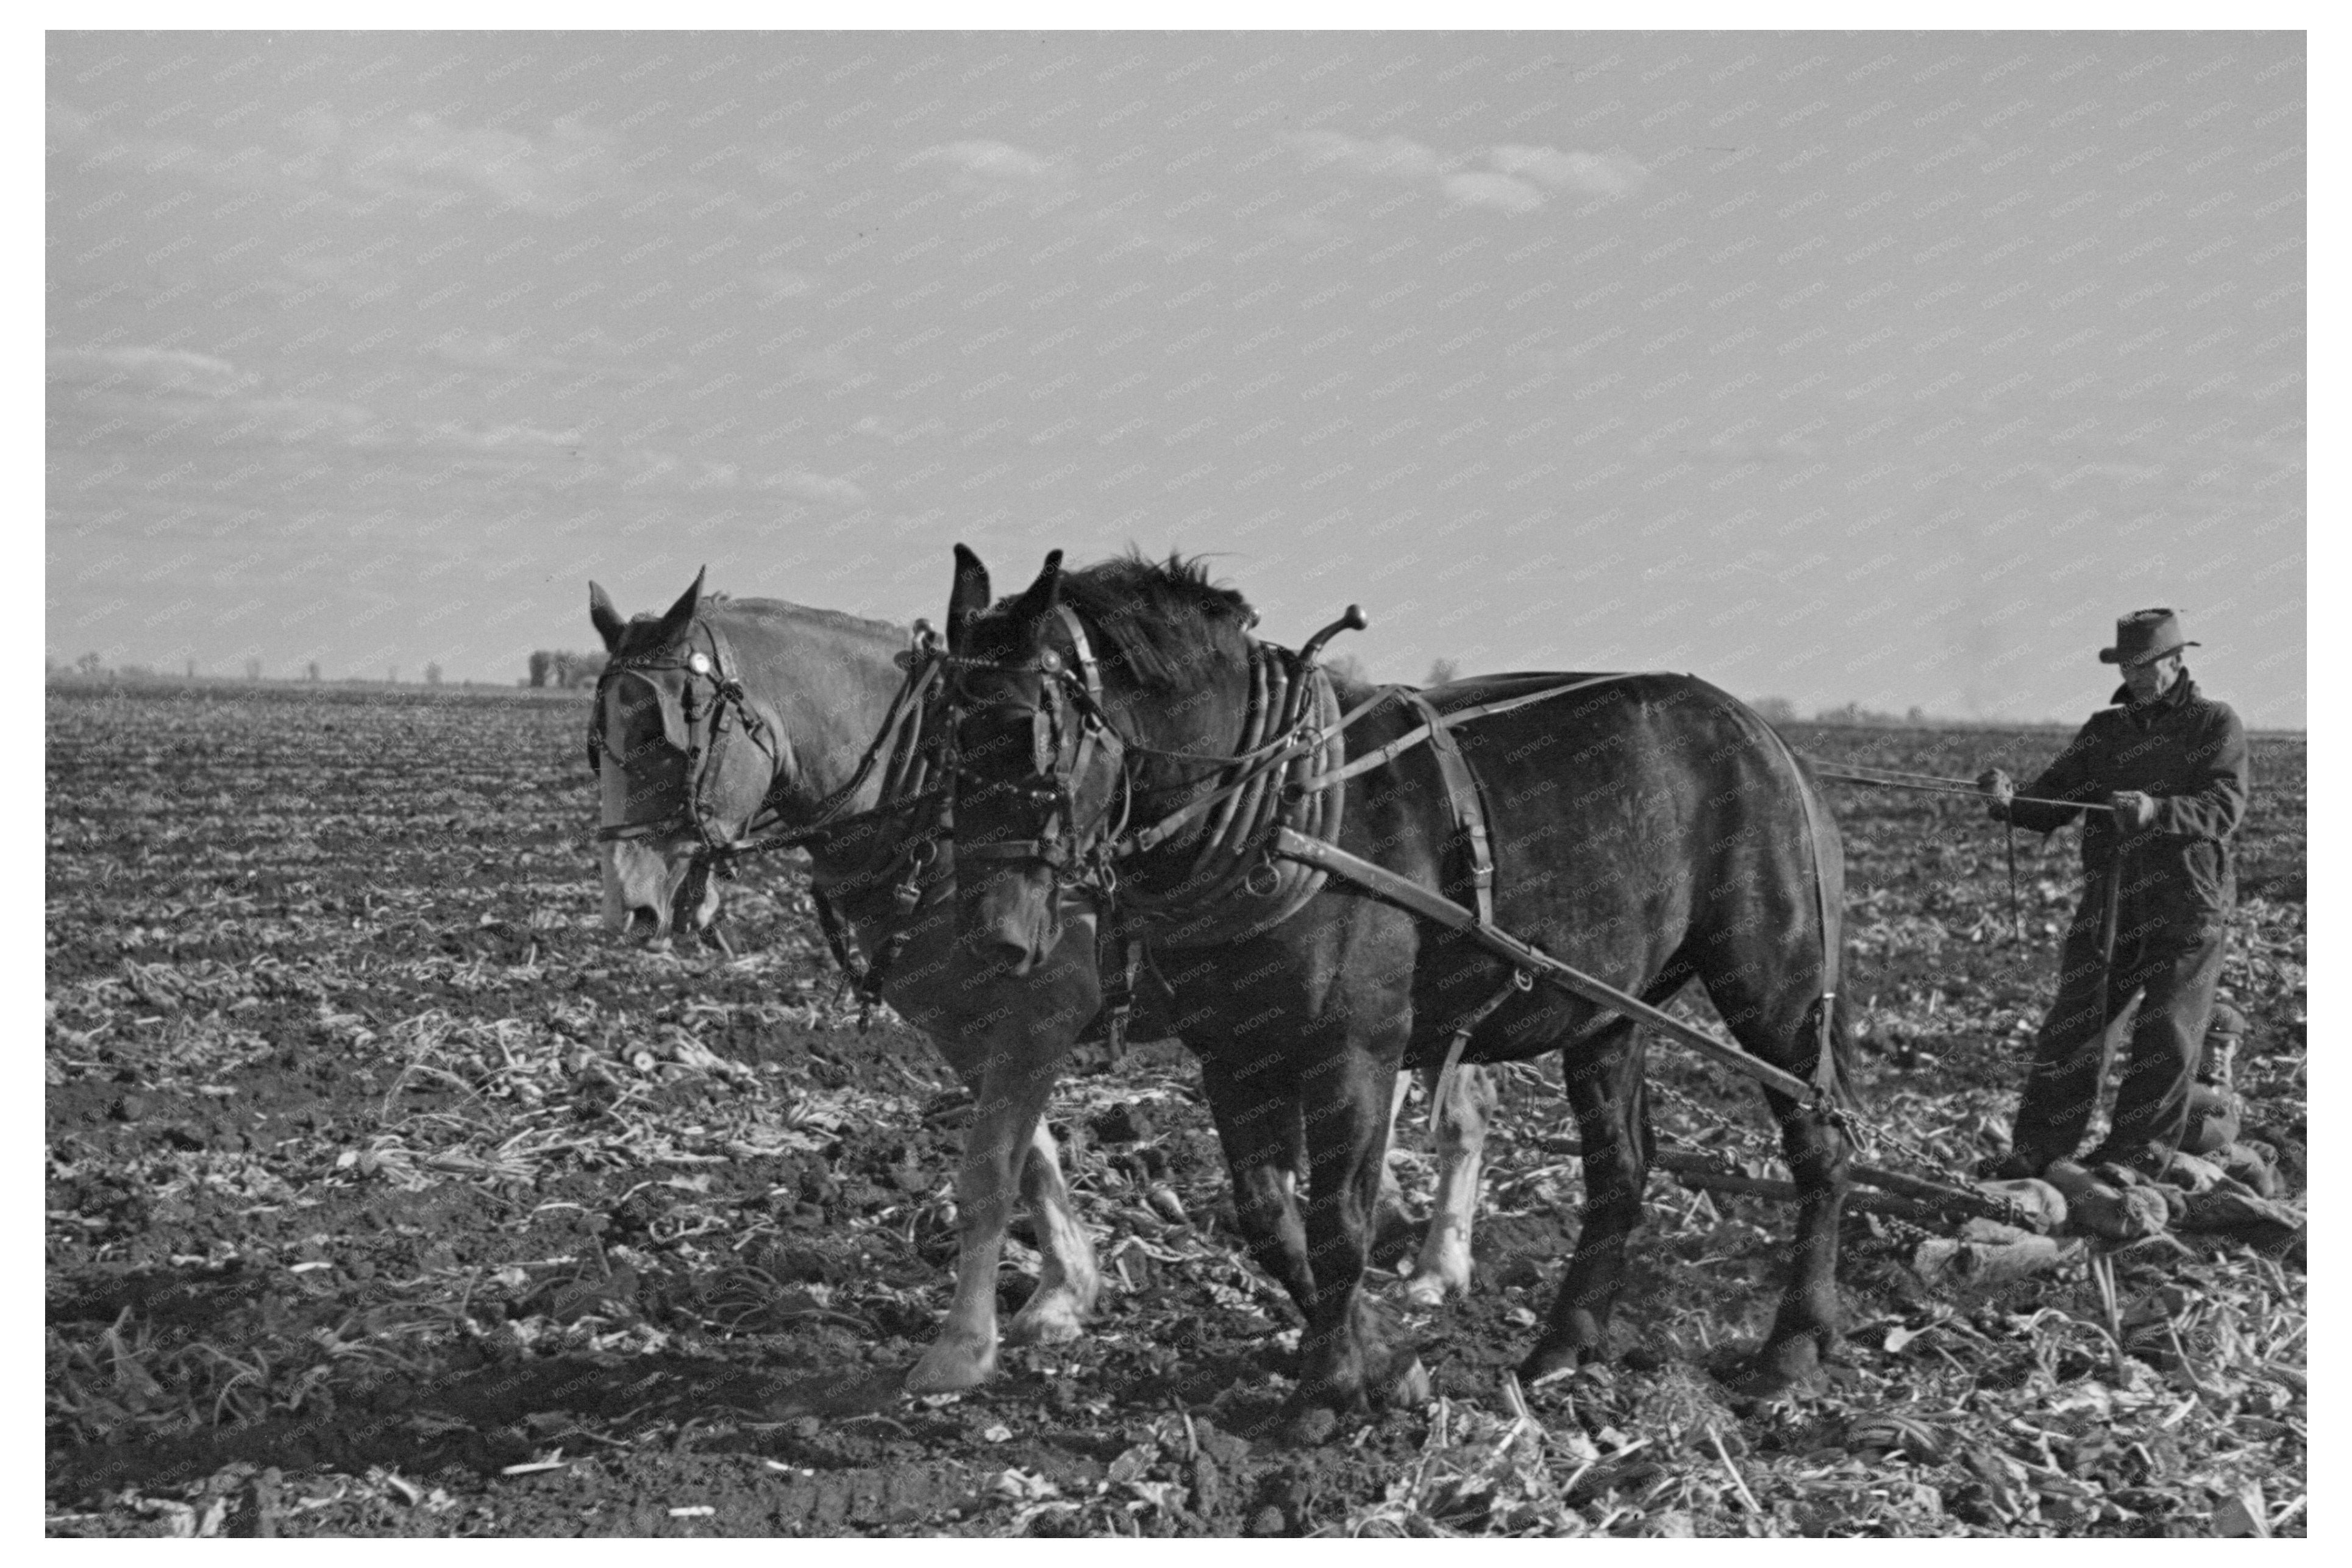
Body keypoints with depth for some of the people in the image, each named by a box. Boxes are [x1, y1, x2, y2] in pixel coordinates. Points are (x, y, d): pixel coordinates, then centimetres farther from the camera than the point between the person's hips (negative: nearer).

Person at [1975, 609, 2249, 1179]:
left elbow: (2225, 809, -13)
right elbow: (2050, 804, 6)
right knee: (2073, 1025, -3)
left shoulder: (2216, 724, 2)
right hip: (2109, 906, 3)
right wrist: (2009, 801, -16)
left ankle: (2134, 1158, 7)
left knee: (2167, 1040, -1)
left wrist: (2157, 811, -30)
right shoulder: (2105, 730, 14)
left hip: (2188, 907, -3)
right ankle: (2036, 1152, 0)